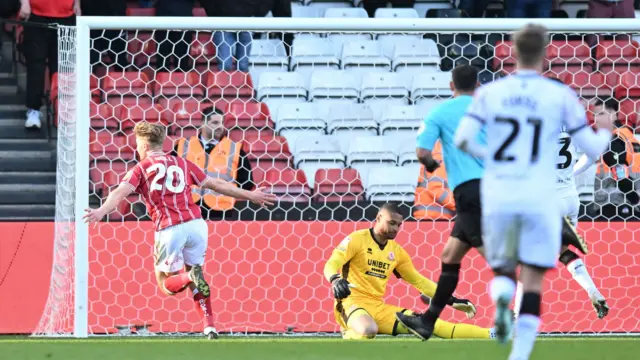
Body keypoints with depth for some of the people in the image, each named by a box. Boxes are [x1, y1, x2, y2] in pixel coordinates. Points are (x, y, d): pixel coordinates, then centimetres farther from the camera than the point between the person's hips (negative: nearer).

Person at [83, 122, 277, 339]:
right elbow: (216, 185, 24)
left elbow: (120, 192, -9)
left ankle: (190, 277, -24)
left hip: (169, 229, -4)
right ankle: (210, 327, 7)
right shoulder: (182, 164, 19)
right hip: (196, 223, 4)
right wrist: (249, 195, 34)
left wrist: (101, 212, -25)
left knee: (166, 284, 10)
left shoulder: (141, 169, 9)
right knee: (194, 273, 21)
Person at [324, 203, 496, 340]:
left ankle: (490, 335, -13)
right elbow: (331, 265, -14)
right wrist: (336, 281, -39)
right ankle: (350, 333, -6)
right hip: (352, 303, -6)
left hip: (379, 307, 6)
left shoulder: (396, 251, 14)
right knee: (368, 330, -42)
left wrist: (452, 300, 15)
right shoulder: (357, 239, -4)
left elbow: (419, 281, 21)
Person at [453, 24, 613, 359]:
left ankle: (501, 298, -18)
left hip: (498, 197, 2)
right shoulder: (561, 95, 0)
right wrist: (605, 131, 25)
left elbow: (462, 139, -7)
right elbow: (592, 149, 2)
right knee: (533, 284, 4)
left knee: (502, 271, 18)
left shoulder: (489, 92, 4)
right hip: (539, 199, -2)